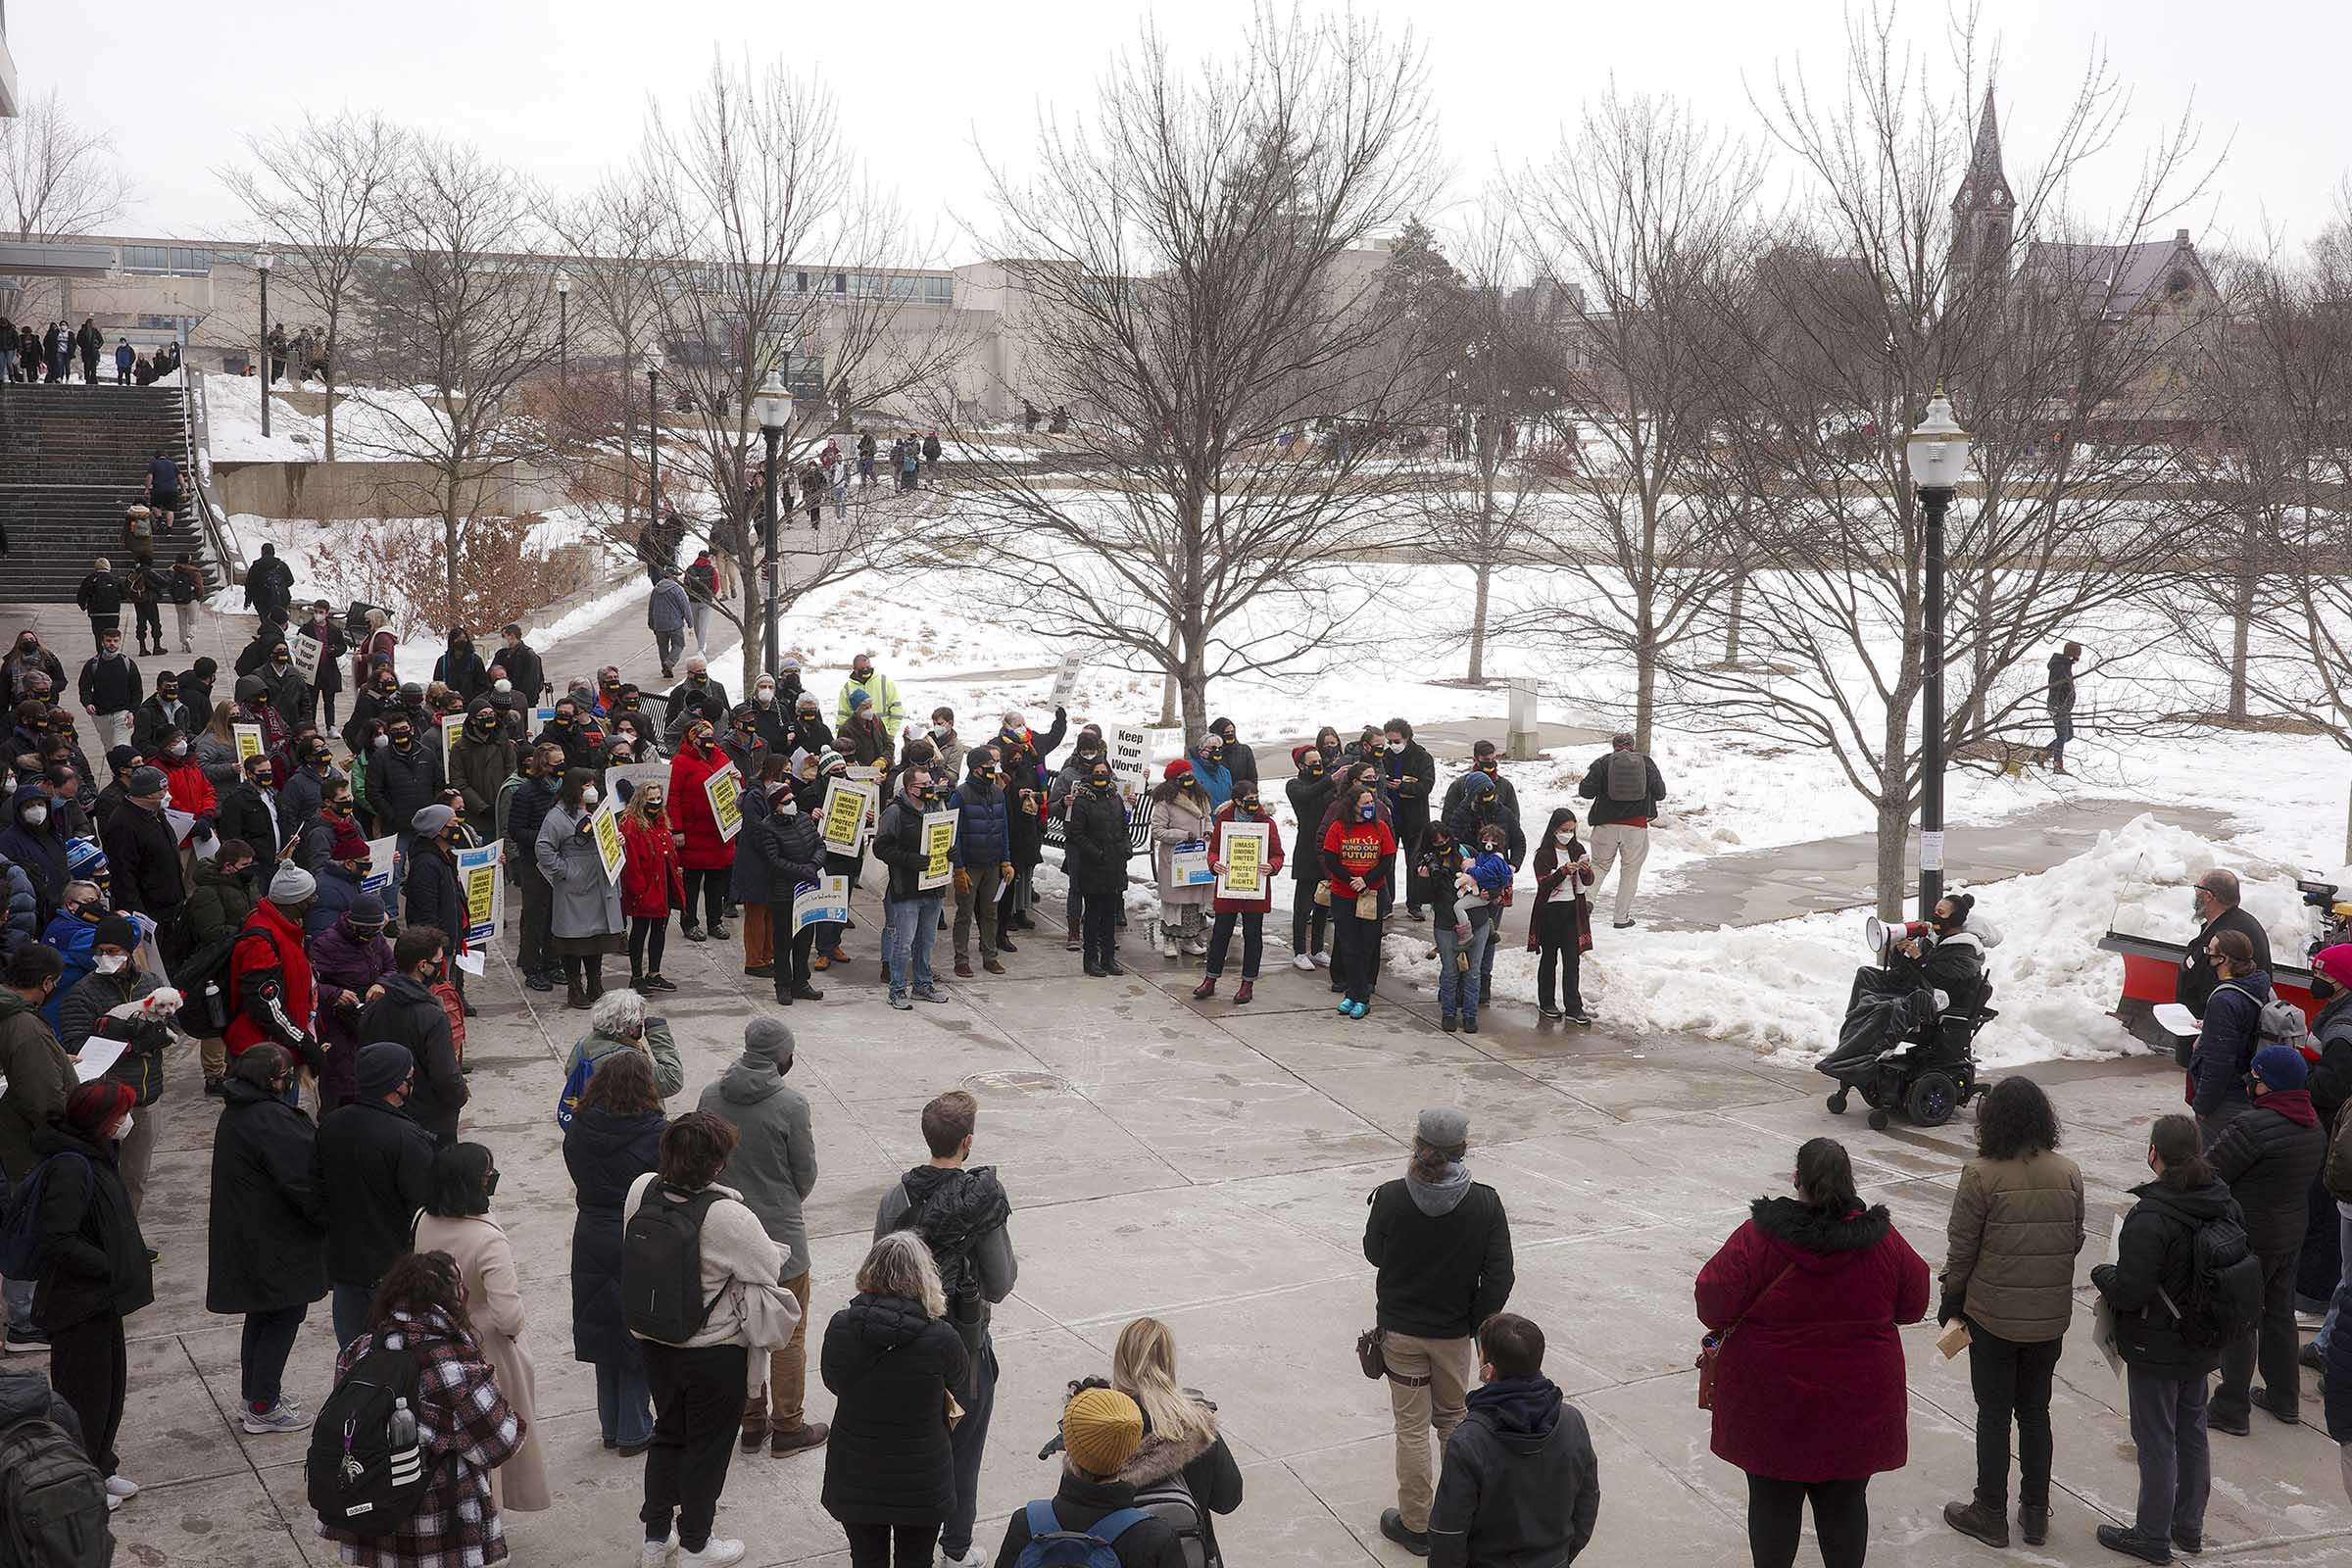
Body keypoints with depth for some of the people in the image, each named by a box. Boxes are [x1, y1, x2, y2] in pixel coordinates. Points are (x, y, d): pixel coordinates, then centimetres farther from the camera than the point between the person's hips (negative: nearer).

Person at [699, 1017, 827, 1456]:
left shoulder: (711, 1096, -6)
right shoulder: (790, 1104, -20)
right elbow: (806, 1174, -10)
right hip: (779, 1235, -5)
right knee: (788, 1336, 12)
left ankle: (751, 1421, 30)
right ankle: (787, 1427, 21)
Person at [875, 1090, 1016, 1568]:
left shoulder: (895, 1197, -9)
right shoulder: (983, 1200, -21)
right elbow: (999, 1286, -16)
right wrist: (1012, 1264, 5)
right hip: (965, 1347, -3)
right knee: (962, 1451, 15)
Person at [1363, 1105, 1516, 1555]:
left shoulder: (1391, 1198, -19)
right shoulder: (1484, 1203, -17)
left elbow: (1374, 1254, -2)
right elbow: (1498, 1278, -12)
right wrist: (1476, 1323, 2)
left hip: (1400, 1331, -1)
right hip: (1454, 1332, 1)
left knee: (1412, 1429, 12)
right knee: (1453, 1418, 23)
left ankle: (1416, 1525, 23)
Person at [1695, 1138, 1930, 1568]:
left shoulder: (1757, 1238, -17)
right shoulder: (1883, 1241, -10)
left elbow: (1713, 1307, -14)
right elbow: (1913, 1305, 2)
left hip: (1770, 1404, -2)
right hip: (1855, 1405, 2)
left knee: (1772, 1500, 14)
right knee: (1844, 1501, 17)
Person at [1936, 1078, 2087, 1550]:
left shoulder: (1982, 1175, -18)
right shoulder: (2069, 1174, -5)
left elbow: (1961, 1249, -12)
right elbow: (2075, 1241, 5)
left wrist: (1951, 1300, 3)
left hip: (1994, 1315, -4)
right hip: (2051, 1317, 4)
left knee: (1994, 1414, 9)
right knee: (2035, 1411, 17)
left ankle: (1991, 1515, 19)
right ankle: (2036, 1514, 26)